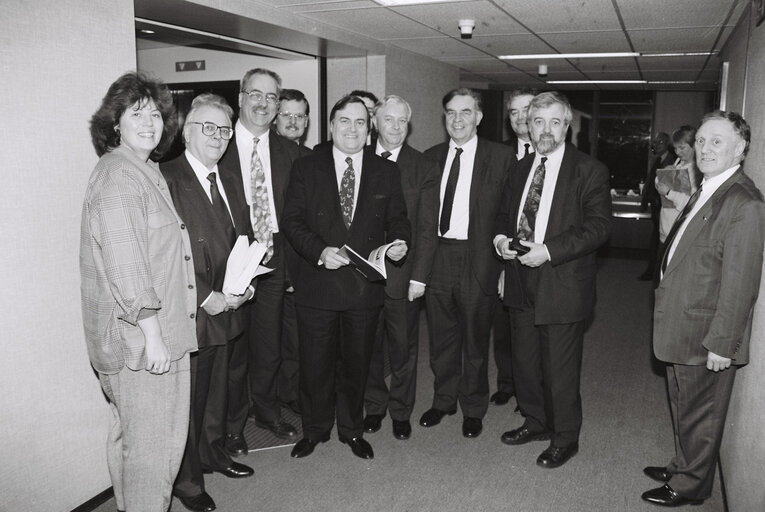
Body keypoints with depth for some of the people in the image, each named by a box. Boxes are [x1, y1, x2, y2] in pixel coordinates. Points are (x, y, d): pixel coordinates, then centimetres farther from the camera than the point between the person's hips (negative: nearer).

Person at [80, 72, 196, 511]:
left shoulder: (147, 172, 16)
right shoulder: (118, 177, -15)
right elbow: (124, 265, -22)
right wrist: (153, 335, -21)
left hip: (154, 332, 10)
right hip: (140, 340, -10)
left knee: (131, 436, 22)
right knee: (153, 444, 0)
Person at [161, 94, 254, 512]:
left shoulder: (229, 183, 13)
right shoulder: (166, 180, -15)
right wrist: (205, 297, -20)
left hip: (225, 308, 8)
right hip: (189, 313, -7)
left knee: (217, 389, 22)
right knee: (187, 397, 7)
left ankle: (213, 452, 44)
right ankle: (186, 478, 27)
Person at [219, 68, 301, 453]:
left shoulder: (287, 151, 7)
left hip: (273, 261, 4)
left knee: (269, 346, 16)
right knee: (232, 349, 8)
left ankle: (267, 411, 38)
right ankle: (232, 424, 28)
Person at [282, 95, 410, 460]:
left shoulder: (387, 172, 6)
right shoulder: (306, 168, 1)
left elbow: (397, 220, 10)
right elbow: (293, 221, -3)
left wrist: (398, 242, -12)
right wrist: (320, 251, -19)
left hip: (365, 286, 1)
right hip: (317, 285, -1)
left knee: (356, 363, 15)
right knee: (315, 364, 11)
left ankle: (352, 430, 34)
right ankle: (314, 430, 32)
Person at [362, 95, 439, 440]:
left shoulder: (423, 169, 0)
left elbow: (427, 228, -3)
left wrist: (419, 276, -9)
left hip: (403, 273, -1)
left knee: (403, 347, 10)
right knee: (369, 345, 13)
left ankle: (401, 411, 28)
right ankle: (374, 406, 32)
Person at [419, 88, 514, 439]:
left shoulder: (501, 157, -4)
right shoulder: (431, 157, 8)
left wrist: (504, 258, -14)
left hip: (478, 260, -3)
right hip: (437, 257, 4)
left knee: (475, 340, 10)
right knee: (441, 337, 16)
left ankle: (473, 408, 30)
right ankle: (443, 400, 35)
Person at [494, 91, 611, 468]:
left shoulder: (589, 171, -8)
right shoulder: (520, 168, 12)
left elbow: (599, 225, -14)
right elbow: (506, 212, 20)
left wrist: (549, 250, -23)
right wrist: (501, 236, -3)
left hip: (563, 284, -6)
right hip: (521, 281, 6)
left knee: (560, 368, 4)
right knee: (524, 360, 18)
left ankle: (565, 438, 25)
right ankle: (535, 421, 39)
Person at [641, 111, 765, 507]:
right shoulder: (706, 193, 8)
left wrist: (721, 344, -20)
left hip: (706, 340, -9)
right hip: (682, 330, 9)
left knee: (699, 414, 11)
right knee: (683, 407, 24)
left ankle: (691, 485, 30)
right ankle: (682, 467, 43)